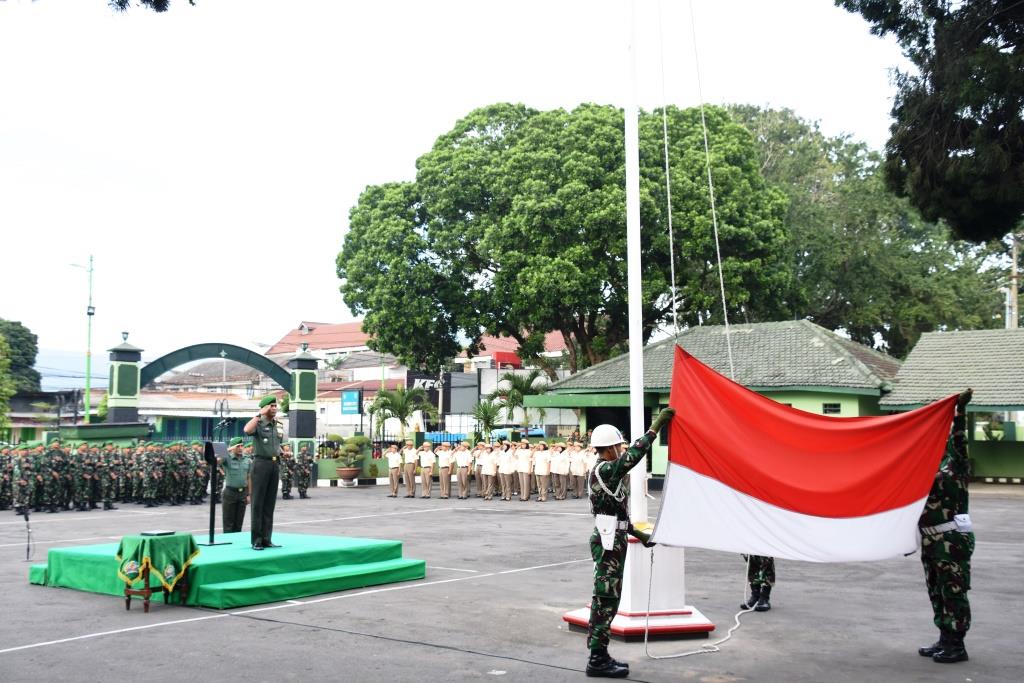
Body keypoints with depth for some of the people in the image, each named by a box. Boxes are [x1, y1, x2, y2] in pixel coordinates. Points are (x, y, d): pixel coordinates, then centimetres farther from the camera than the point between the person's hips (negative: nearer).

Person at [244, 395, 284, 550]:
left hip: (275, 464, 6)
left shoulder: (279, 425, 14)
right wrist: (259, 414, -19)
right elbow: (247, 430, -27)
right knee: (258, 503, -3)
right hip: (261, 463, -6)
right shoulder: (258, 424, -5)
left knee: (270, 504, 8)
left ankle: (266, 539, 12)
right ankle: (256, 540, -2)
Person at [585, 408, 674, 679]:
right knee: (606, 599, -8)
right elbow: (632, 456, -29)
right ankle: (597, 661, -4)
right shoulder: (603, 471, -15)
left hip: (612, 540, 11)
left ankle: (599, 655, 20)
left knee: (606, 599, 14)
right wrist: (656, 426, -27)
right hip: (608, 542, -11)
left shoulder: (606, 471, 16)